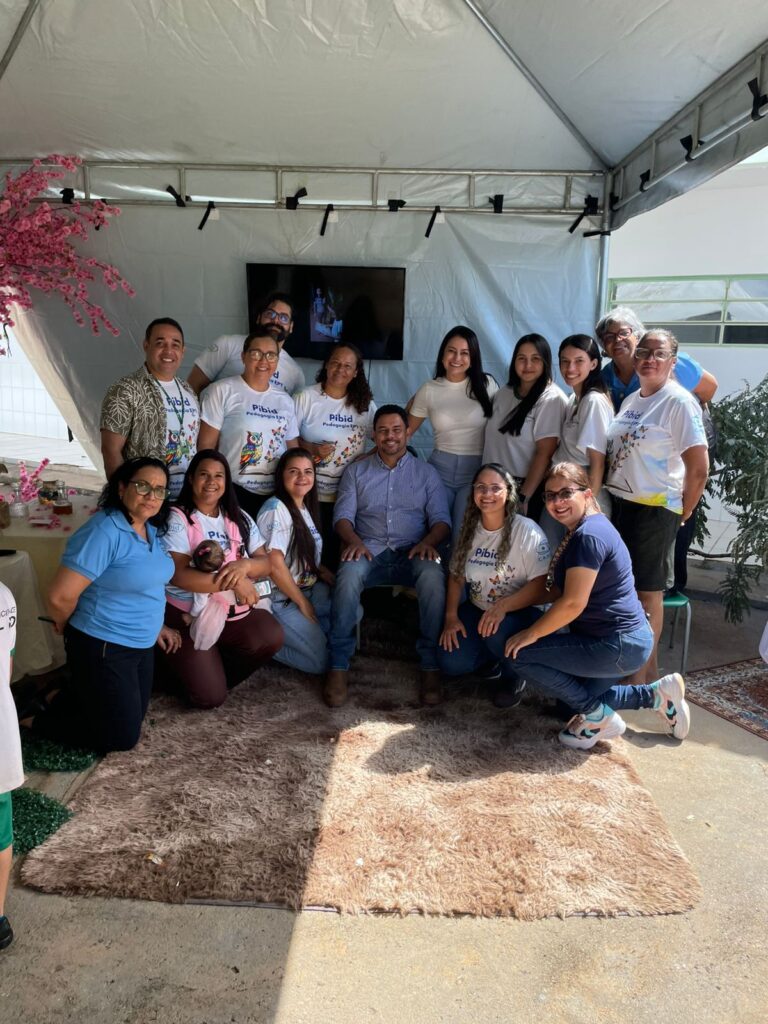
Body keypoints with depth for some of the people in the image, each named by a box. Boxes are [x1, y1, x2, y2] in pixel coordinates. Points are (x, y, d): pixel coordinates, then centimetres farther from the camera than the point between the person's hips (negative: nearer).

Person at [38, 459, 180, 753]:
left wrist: (154, 625, 15)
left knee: (134, 719, 22)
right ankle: (35, 717, 18)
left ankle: (62, 696, 38)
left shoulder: (152, 530, 3)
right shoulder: (104, 531, -25)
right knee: (122, 737, 3)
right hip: (103, 648, -9)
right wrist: (70, 629, -7)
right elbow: (60, 597, -26)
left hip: (142, 645, 9)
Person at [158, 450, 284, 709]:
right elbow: (177, 574, -20)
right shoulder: (178, 518, -8)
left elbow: (266, 563, 3)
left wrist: (244, 565, -22)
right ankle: (179, 662, 20)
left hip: (235, 612, 5)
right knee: (209, 696, -15)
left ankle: (217, 671, 3)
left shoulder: (239, 518, 8)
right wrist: (233, 584, -27)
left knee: (271, 636, -26)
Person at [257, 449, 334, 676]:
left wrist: (330, 576, -2)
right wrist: (303, 603, -14)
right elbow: (274, 564, -22)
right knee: (320, 660, -15)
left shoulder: (306, 508, 11)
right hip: (281, 599, -9)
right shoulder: (276, 509, -17)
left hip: (310, 589, 9)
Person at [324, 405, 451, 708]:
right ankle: (338, 666, -26)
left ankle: (431, 665, -23)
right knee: (349, 574, -35)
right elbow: (343, 514, 7)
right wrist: (353, 540, -15)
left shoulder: (426, 473, 17)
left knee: (433, 575, -35)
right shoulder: (356, 471, 18)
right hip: (369, 551, 0)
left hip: (412, 552, 0)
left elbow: (441, 519, 8)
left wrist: (427, 541, -15)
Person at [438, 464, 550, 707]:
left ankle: (513, 677, -1)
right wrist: (451, 617, -4)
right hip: (477, 610, 5)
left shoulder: (527, 532, -18)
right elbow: (456, 576, 8)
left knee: (497, 633, -37)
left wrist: (504, 605, -34)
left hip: (520, 612, -4)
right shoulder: (469, 529, 0)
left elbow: (541, 585, -22)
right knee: (450, 663, -15)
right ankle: (491, 658, 20)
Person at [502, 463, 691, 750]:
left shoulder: (589, 535, -22)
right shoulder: (579, 531, 11)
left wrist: (532, 633, -13)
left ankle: (597, 714, 2)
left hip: (619, 646, -11)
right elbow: (557, 591, 10)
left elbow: (573, 603, -25)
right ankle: (655, 695, 21)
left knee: (520, 655, -12)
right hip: (626, 640, 11)